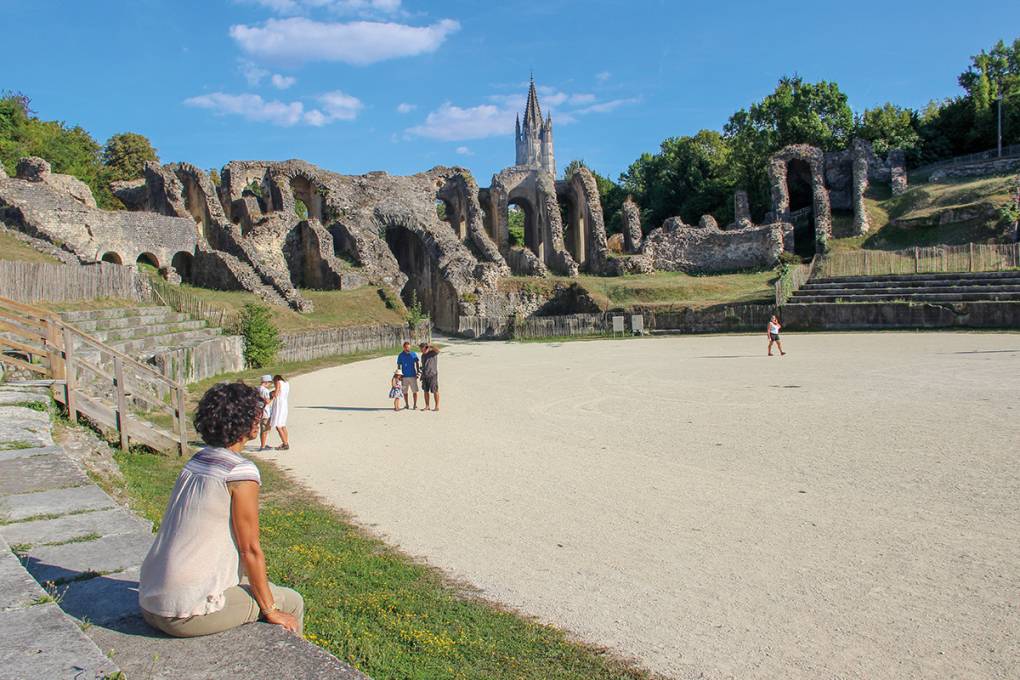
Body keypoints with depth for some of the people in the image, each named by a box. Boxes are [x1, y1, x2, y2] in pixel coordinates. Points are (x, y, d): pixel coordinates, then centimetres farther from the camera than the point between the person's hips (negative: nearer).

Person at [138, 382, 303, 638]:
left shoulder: (195, 462, 7)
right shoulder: (241, 472, -16)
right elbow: (250, 550, -12)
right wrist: (271, 611, -1)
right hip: (188, 613, -8)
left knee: (250, 580, 29)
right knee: (291, 603, 7)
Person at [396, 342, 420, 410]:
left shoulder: (413, 354, 1)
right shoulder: (401, 355, 0)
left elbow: (417, 364, 9)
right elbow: (399, 365, 6)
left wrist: (417, 372, 4)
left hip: (413, 376, 0)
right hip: (404, 376, 0)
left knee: (415, 391, -3)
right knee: (405, 392, 8)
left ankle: (415, 405, 6)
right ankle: (406, 405, 23)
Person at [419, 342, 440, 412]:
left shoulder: (433, 353, -7)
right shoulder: (423, 355, 14)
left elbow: (437, 349, -31)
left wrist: (430, 345, -26)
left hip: (433, 375, -7)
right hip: (425, 375, 7)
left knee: (435, 391, -2)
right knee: (425, 391, 7)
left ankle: (437, 406, 4)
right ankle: (427, 406, 15)